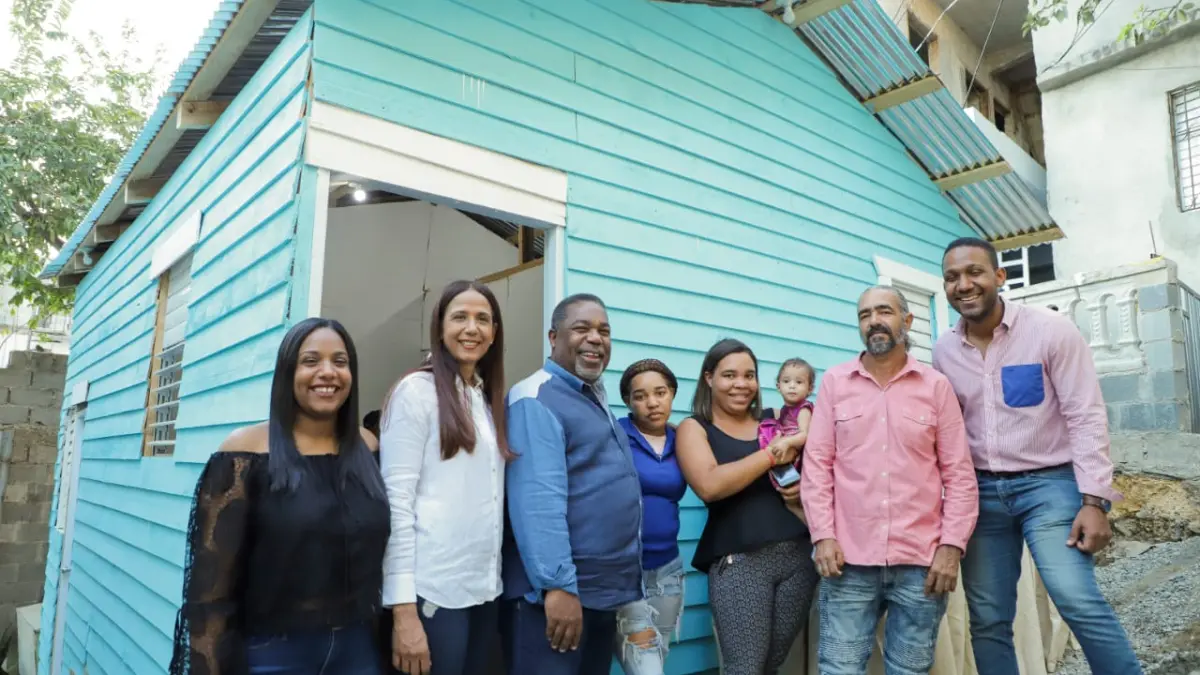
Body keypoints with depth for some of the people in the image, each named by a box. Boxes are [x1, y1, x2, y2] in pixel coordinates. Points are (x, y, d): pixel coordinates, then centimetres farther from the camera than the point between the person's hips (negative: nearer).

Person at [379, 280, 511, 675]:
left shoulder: (491, 400, 12)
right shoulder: (417, 391, -8)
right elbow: (396, 500, -12)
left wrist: (491, 579, 5)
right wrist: (404, 609, -17)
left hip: (485, 587, 6)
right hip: (433, 590, -6)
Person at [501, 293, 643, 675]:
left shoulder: (598, 398, 15)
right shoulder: (536, 400, -14)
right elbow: (539, 501, -23)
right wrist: (558, 585, -26)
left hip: (608, 590, 9)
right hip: (555, 592, -9)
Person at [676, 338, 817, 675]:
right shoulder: (694, 428, 2)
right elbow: (709, 485, -16)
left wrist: (803, 487, -4)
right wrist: (772, 456, -10)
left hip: (798, 555, 5)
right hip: (738, 561, -4)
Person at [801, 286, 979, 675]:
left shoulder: (937, 386, 5)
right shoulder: (834, 382, 5)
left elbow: (959, 473, 4)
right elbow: (816, 464, 2)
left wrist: (952, 546, -4)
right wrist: (823, 535, -6)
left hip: (921, 561, 0)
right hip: (849, 560, 0)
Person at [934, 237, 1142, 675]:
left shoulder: (1051, 331, -7)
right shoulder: (944, 351, 4)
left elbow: (1086, 418, -9)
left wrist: (1094, 500, -15)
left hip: (1048, 483, -3)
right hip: (981, 491, 4)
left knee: (1079, 602, -18)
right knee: (987, 620, 6)